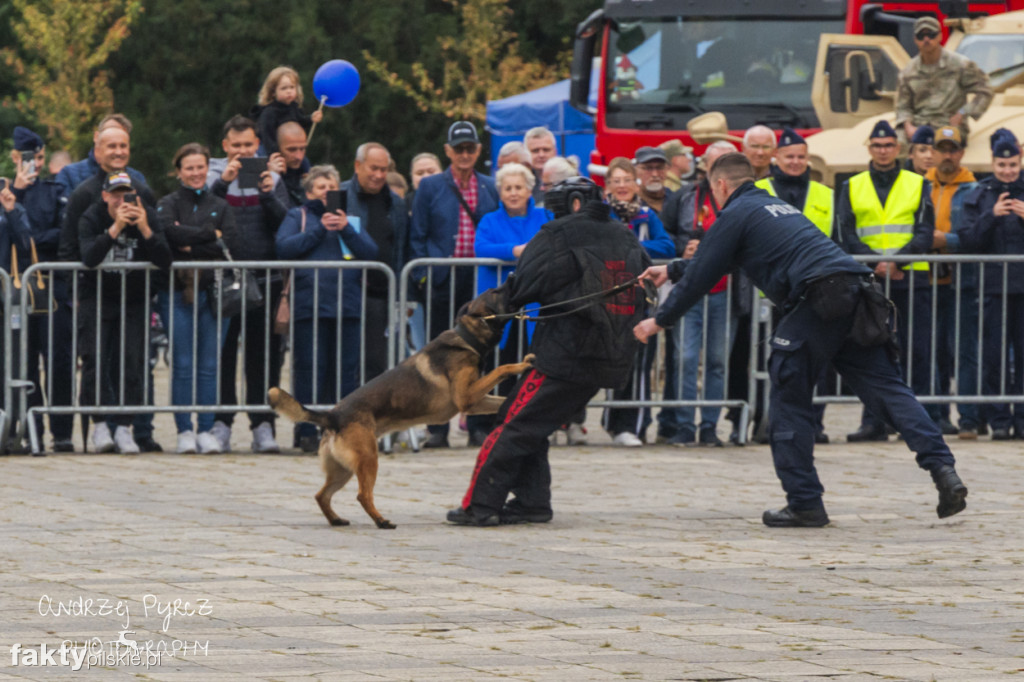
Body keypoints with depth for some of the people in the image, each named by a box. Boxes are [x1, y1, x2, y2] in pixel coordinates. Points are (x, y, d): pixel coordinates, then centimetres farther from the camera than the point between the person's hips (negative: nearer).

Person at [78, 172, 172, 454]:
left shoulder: (147, 217, -7)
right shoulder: (91, 218, -10)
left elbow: (165, 261, -18)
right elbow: (89, 258, -28)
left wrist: (145, 229, -31)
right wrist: (115, 228, -37)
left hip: (134, 301, 1)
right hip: (97, 298, -1)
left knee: (131, 362, -8)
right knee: (95, 359, -12)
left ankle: (124, 427, -3)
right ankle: (99, 425, -4)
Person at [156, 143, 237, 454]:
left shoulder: (220, 207, 14)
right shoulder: (168, 205, 6)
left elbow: (228, 245, -1)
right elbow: (171, 232, -16)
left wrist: (190, 246, -7)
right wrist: (210, 234, -8)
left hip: (210, 292, 2)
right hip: (177, 292, -2)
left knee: (209, 365, 0)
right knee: (182, 364, -4)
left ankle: (206, 429, 4)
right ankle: (184, 431, 0)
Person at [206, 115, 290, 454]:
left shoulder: (271, 175, 10)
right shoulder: (214, 175, 5)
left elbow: (284, 221, 1)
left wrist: (268, 194, -15)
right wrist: (223, 183, -21)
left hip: (265, 278, 1)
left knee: (264, 354, 1)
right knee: (222, 353, 0)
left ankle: (263, 425, 4)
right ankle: (220, 423, 6)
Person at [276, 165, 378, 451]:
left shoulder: (352, 220, 20)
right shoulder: (297, 216, 13)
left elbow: (371, 253, 7)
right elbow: (285, 247, -4)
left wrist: (346, 229, -6)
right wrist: (320, 229, -7)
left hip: (347, 305, 3)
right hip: (309, 306, -2)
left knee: (346, 371, 1)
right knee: (309, 370, -5)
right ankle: (308, 432, -2)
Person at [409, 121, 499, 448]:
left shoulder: (491, 188, 9)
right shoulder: (430, 187, 4)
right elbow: (417, 237, 4)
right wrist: (424, 275, -6)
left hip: (480, 280, 2)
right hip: (442, 281, -1)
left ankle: (478, 424, 11)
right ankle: (437, 429, 3)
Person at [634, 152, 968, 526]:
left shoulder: (736, 214, 9)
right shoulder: (777, 206, 35)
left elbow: (703, 274, 12)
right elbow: (710, 262, 48)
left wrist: (661, 320, 24)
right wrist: (672, 270, 57)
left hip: (820, 298, -7)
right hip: (858, 293, 7)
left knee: (789, 400, 4)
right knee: (887, 387, 1)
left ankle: (804, 502, 2)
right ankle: (943, 470, -15)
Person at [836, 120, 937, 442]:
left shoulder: (918, 185, 9)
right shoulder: (852, 188, 11)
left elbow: (925, 233, 1)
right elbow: (846, 235, 3)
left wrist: (897, 260, -15)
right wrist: (876, 263, -12)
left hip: (911, 277, -1)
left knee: (916, 351, -2)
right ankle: (874, 422, 3)